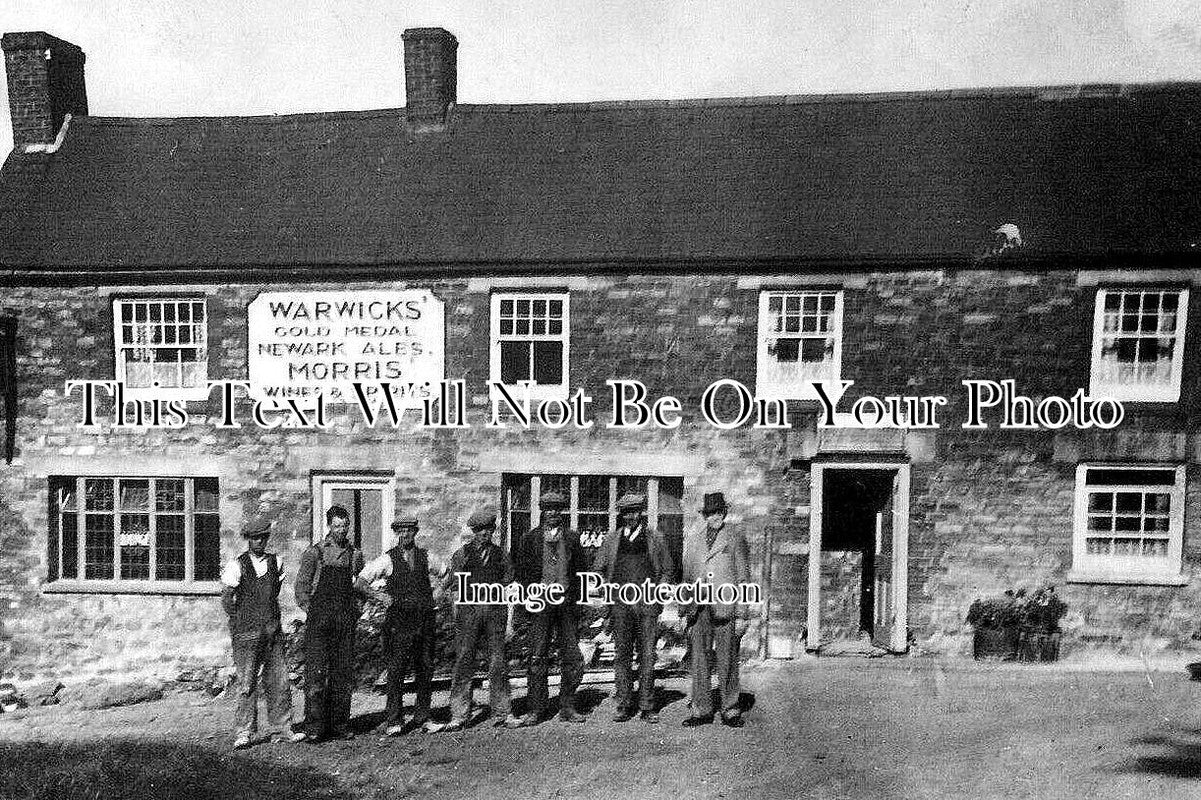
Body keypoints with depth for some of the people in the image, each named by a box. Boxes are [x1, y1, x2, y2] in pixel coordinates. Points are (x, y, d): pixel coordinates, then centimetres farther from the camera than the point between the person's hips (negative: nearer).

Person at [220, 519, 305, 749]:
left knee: (279, 681, 5)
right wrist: (240, 619, 0)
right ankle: (244, 732, 6)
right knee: (247, 682, -3)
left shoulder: (275, 562, 8)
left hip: (273, 630, 4)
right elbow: (226, 600, -3)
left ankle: (284, 728, 14)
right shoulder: (237, 566, -5)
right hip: (246, 633, -4)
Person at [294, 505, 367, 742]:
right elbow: (301, 587, 2)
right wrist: (312, 613, -3)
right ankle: (314, 726, 0)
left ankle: (340, 724, 13)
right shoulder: (314, 553, 0)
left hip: (346, 622, 4)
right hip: (319, 622, -3)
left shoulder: (355, 554, 10)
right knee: (316, 673, -6)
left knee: (344, 674, 6)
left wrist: (355, 612, 9)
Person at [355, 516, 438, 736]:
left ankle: (422, 717, 18)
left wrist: (435, 591, 11)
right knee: (397, 670, -6)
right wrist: (379, 596, -14)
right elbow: (360, 582, -3)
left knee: (426, 668, 7)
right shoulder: (388, 559, 0)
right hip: (399, 621, -3)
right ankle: (393, 721, 1)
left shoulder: (425, 556, 10)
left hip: (425, 619, 4)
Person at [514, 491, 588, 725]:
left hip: (567, 603, 2)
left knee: (572, 658, 2)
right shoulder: (530, 538, 7)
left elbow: (581, 569, 14)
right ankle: (536, 709, 8)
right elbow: (522, 570, 8)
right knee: (537, 657, -1)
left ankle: (567, 708, 12)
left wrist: (574, 595, 4)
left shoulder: (572, 537, 12)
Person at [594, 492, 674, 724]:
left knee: (647, 655, 0)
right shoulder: (611, 538, 11)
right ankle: (624, 706, 10)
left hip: (648, 603, -1)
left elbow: (668, 570, 12)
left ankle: (647, 707, 8)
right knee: (622, 654, 3)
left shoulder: (656, 538, 8)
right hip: (620, 604, 1)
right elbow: (599, 569, 16)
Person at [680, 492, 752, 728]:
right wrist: (686, 610, 11)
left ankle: (731, 711, 15)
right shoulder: (691, 537, 13)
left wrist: (741, 615, -3)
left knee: (727, 662, 3)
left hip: (725, 608, -3)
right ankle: (701, 710, 16)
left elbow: (743, 579, 2)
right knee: (700, 661, 6)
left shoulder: (735, 538, 2)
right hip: (699, 608, 3)